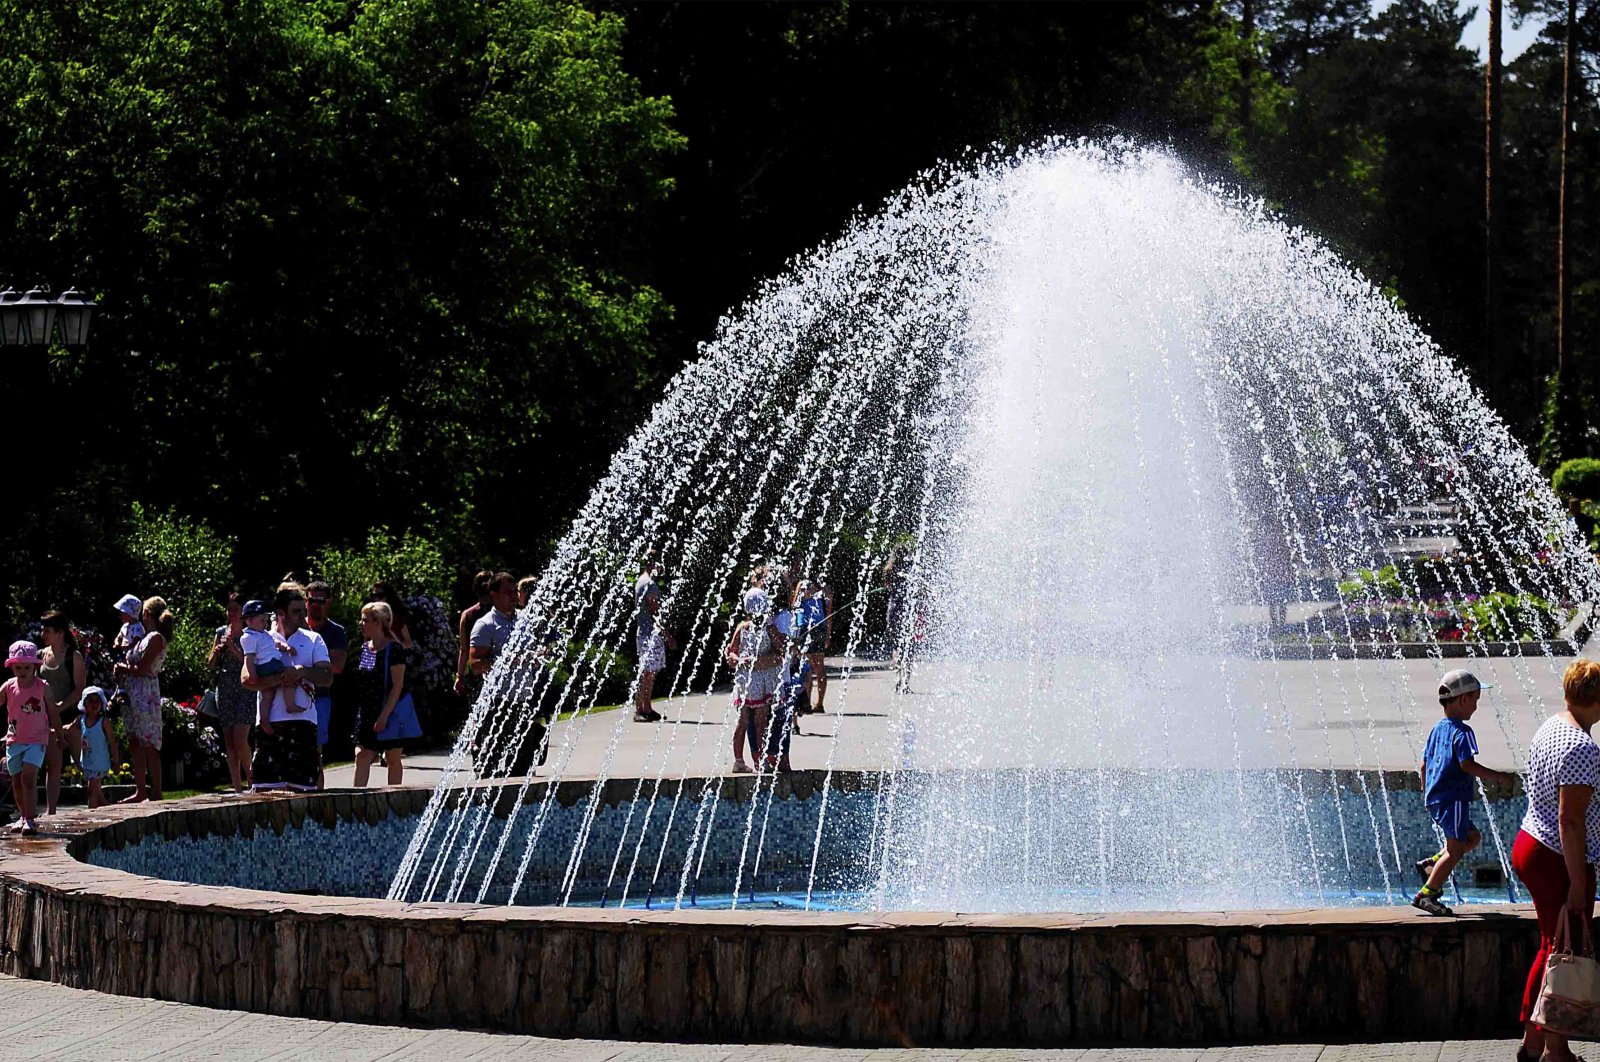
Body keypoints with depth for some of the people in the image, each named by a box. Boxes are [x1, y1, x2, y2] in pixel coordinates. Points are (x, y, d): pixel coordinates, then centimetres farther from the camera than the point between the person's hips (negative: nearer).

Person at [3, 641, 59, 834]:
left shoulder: (43, 687, -6)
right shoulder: (9, 686, -1)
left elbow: (52, 713, 3)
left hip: (36, 740, -4)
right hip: (14, 740, 4)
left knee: (29, 778, -17)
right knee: (17, 781, 11)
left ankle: (30, 820, -18)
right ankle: (23, 816, 28)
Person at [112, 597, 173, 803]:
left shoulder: (155, 638, -11)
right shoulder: (147, 637, 16)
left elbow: (142, 669, -17)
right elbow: (135, 665, 15)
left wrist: (123, 667, -2)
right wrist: (123, 668, -4)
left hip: (145, 695, -9)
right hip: (133, 694, 9)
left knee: (149, 747, -6)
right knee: (135, 745, 10)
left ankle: (156, 793, -5)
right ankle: (141, 791, 14)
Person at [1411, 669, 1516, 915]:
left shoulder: (1437, 729, 15)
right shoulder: (1462, 732, -13)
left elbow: (1424, 767, 19)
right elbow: (1467, 764, -23)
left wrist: (1426, 792, 31)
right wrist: (1499, 777, -18)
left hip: (1435, 800, 10)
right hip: (1453, 800, -10)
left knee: (1473, 837, 21)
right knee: (1455, 849, -7)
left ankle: (1430, 864, 12)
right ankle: (1426, 894, -11)